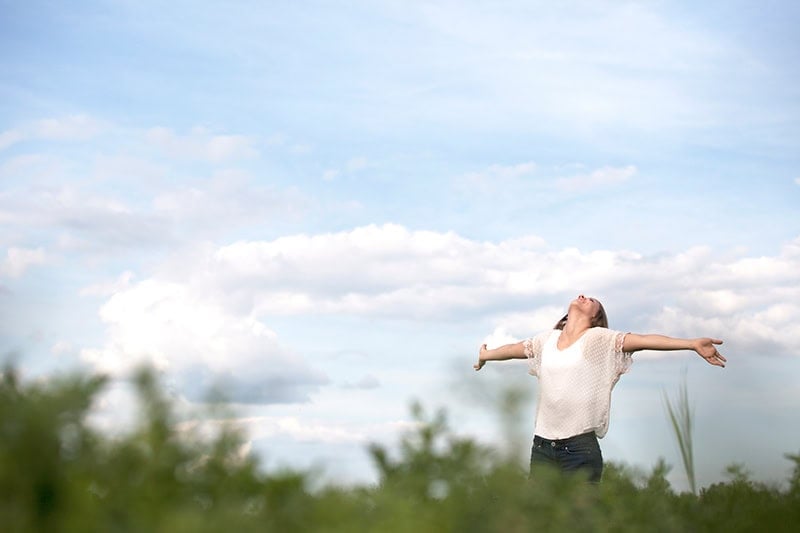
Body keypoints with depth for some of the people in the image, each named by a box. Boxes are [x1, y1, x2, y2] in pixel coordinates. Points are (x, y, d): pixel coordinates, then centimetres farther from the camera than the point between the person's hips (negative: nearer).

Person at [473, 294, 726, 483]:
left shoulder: (599, 338, 0)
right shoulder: (547, 339, 13)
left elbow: (644, 340, -13)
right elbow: (514, 349, 31)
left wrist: (693, 343, -25)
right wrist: (485, 355, 49)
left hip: (580, 447, -4)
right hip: (542, 445, 4)